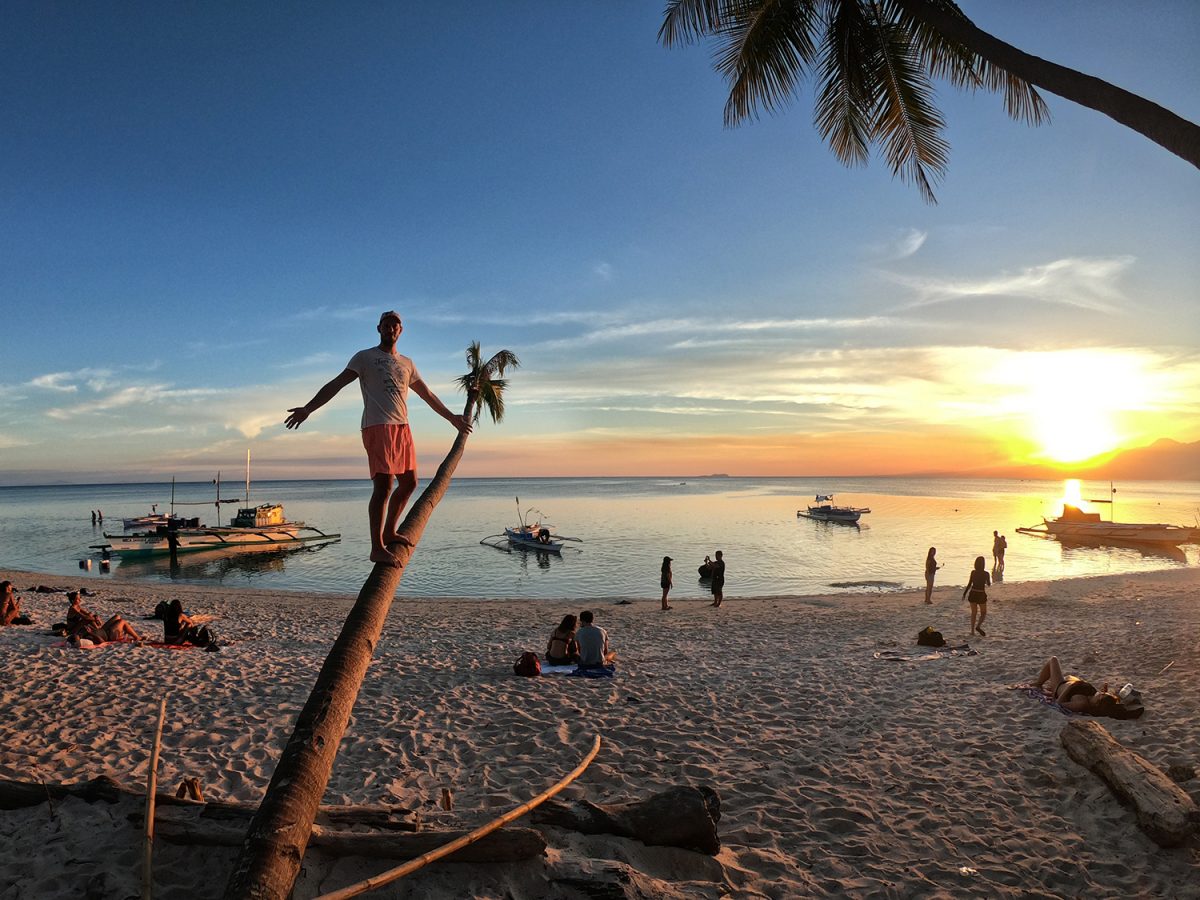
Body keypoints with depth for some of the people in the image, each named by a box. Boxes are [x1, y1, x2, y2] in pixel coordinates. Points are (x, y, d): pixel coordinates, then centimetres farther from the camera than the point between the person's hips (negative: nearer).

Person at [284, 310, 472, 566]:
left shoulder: (406, 363, 23)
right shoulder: (364, 357, 6)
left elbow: (428, 395, 32)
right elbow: (336, 384, -2)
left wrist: (452, 418, 36)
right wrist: (308, 408, -14)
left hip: (402, 428, 7)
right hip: (377, 427, -7)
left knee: (409, 483, 10)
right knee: (383, 485, -13)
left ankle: (389, 532, 25)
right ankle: (377, 548, -10)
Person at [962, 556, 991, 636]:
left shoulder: (973, 572, -5)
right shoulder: (986, 573, -11)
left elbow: (969, 584, -3)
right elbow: (989, 584, 7)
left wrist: (964, 594, 6)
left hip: (973, 594, 3)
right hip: (981, 594, -3)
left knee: (973, 613, 15)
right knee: (983, 613, 13)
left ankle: (972, 630, 16)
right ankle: (978, 626, -11)